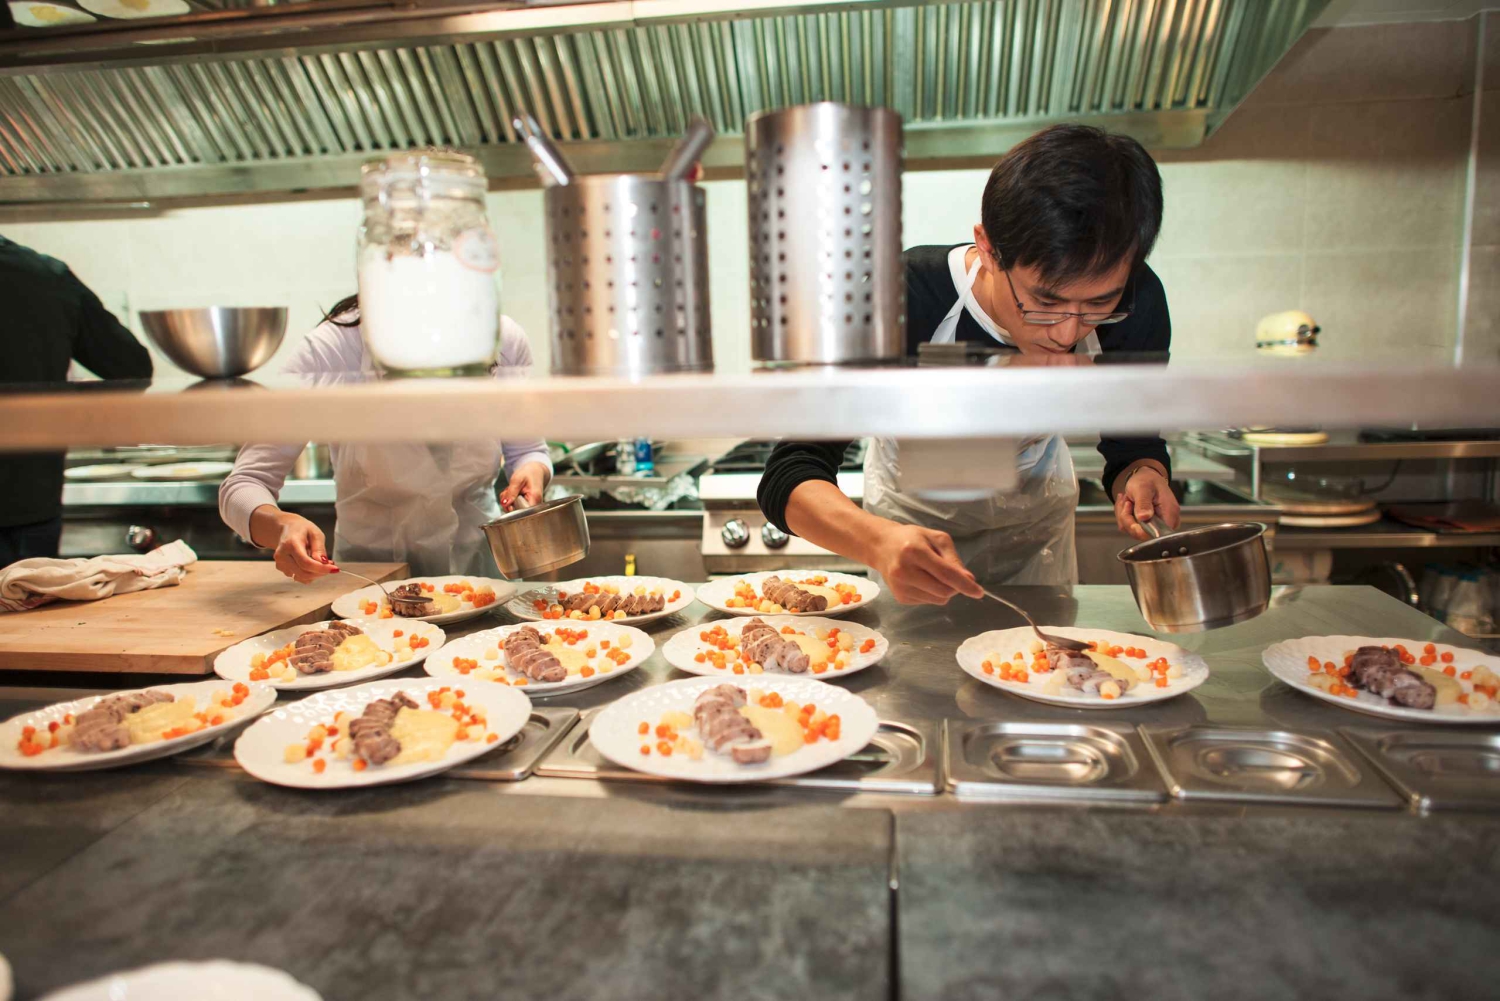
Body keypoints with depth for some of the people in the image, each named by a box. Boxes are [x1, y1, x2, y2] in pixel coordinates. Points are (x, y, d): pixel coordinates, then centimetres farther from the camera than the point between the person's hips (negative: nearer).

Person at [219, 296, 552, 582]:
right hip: (370, 578, -1)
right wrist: (283, 525, -37)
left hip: (482, 565, 1)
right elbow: (243, 486, -15)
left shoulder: (504, 340, -10)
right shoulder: (330, 350, -16)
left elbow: (527, 451, 7)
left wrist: (533, 470, -17)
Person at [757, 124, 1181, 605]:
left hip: (1035, 517, 3)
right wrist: (880, 541, -61)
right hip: (914, 518, -2)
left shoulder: (1135, 304, -28)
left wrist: (1144, 475, -35)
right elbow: (789, 478, -41)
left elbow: (1133, 445, -11)